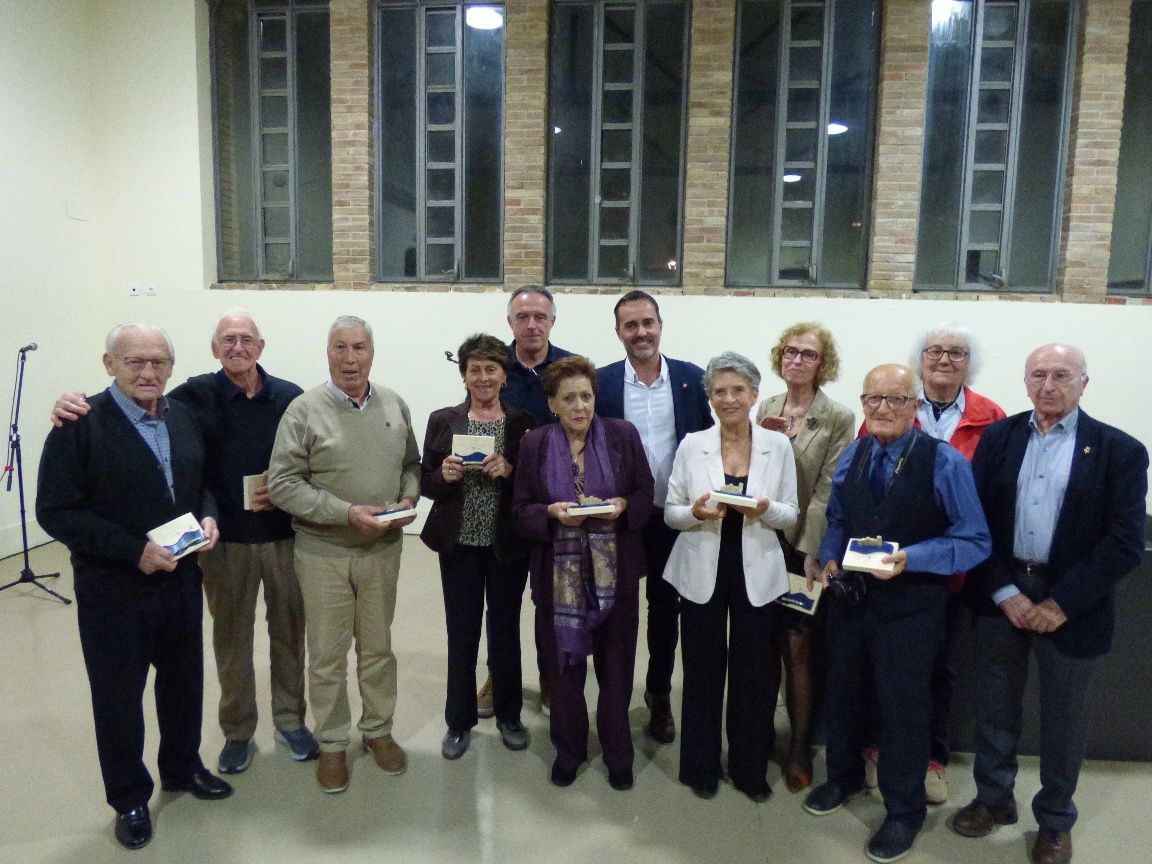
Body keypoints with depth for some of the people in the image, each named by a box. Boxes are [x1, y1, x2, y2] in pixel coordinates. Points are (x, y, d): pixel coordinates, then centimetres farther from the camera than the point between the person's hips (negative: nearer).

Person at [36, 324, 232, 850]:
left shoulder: (183, 417, 3)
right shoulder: (81, 424, -14)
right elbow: (55, 511, -16)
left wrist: (208, 516, -8)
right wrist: (134, 551, -23)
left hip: (181, 578, 5)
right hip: (113, 589, -5)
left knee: (184, 680, 19)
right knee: (118, 694, 12)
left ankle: (181, 767, 43)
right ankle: (129, 799, 32)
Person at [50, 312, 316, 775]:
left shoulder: (289, 397, -3)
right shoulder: (197, 395, -5)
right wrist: (78, 404, -22)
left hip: (284, 535, 1)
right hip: (226, 540, 0)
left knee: (288, 631, 13)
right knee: (231, 638, 13)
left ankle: (290, 720, 33)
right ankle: (237, 731, 33)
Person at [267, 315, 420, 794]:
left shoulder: (394, 405, 2)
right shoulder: (304, 409, -11)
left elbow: (411, 464, 13)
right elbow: (282, 483, -14)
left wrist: (408, 500, -8)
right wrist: (347, 512, -21)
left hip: (382, 548, 3)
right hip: (324, 551, -3)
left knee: (378, 647, 16)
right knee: (327, 654, 10)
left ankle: (378, 730, 35)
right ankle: (332, 744, 28)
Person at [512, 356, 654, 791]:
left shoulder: (623, 435, -2)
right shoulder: (534, 443, -1)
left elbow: (645, 495, 3)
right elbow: (521, 509, 1)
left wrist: (622, 505, -17)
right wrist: (552, 512, -18)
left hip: (614, 572, 0)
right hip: (560, 573, 0)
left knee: (616, 665, 10)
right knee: (563, 664, 12)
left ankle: (618, 753, 31)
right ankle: (568, 749, 32)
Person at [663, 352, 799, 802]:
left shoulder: (778, 446, 0)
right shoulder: (691, 445, -1)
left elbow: (791, 514, 2)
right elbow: (670, 512, 1)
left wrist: (766, 510, -19)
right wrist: (695, 513, -20)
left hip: (757, 574, 0)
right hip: (701, 573, 0)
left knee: (755, 672, 8)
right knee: (703, 670, 9)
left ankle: (750, 768, 29)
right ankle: (701, 766, 29)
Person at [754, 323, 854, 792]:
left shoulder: (838, 419, -6)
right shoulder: (766, 409, 6)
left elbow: (827, 490, -11)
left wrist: (810, 552, -16)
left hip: (805, 547, -4)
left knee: (797, 645, 1)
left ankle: (800, 747, 18)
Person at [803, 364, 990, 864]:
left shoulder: (945, 462, -17)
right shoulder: (851, 457, 1)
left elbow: (975, 541, -16)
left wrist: (910, 558, -28)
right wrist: (830, 558, -6)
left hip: (909, 608, -5)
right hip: (848, 598, 5)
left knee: (902, 708, 11)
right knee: (840, 693, 22)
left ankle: (904, 811, 36)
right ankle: (843, 776, 49)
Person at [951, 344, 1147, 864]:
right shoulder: (998, 437, 1)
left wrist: (1061, 604, -15)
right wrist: (1005, 593, -10)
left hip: (1072, 606, -2)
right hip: (1001, 596, 2)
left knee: (1063, 722, 13)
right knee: (994, 708, 15)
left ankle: (1055, 821, 35)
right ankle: (993, 798, 37)